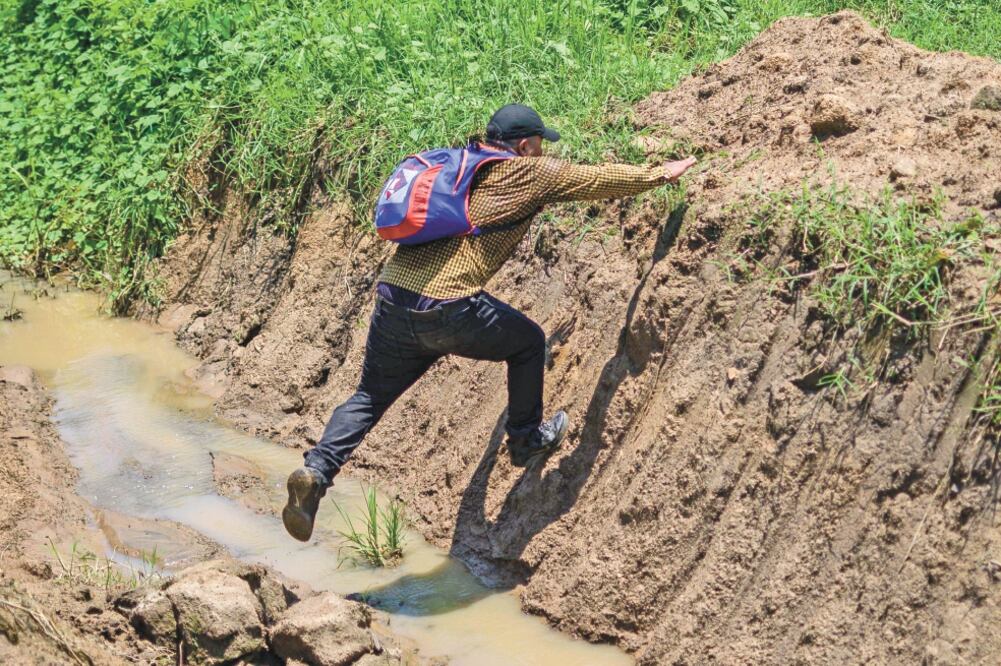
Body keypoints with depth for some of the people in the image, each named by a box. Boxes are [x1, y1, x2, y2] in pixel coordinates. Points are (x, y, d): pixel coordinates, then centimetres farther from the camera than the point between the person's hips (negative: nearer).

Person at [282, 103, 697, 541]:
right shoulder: (532, 174, 5)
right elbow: (601, 179, 16)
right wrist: (660, 174, 31)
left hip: (392, 299, 6)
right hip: (449, 312, -6)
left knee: (370, 396, 18)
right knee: (528, 342, 20)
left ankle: (316, 472, -2)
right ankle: (526, 440, 33)